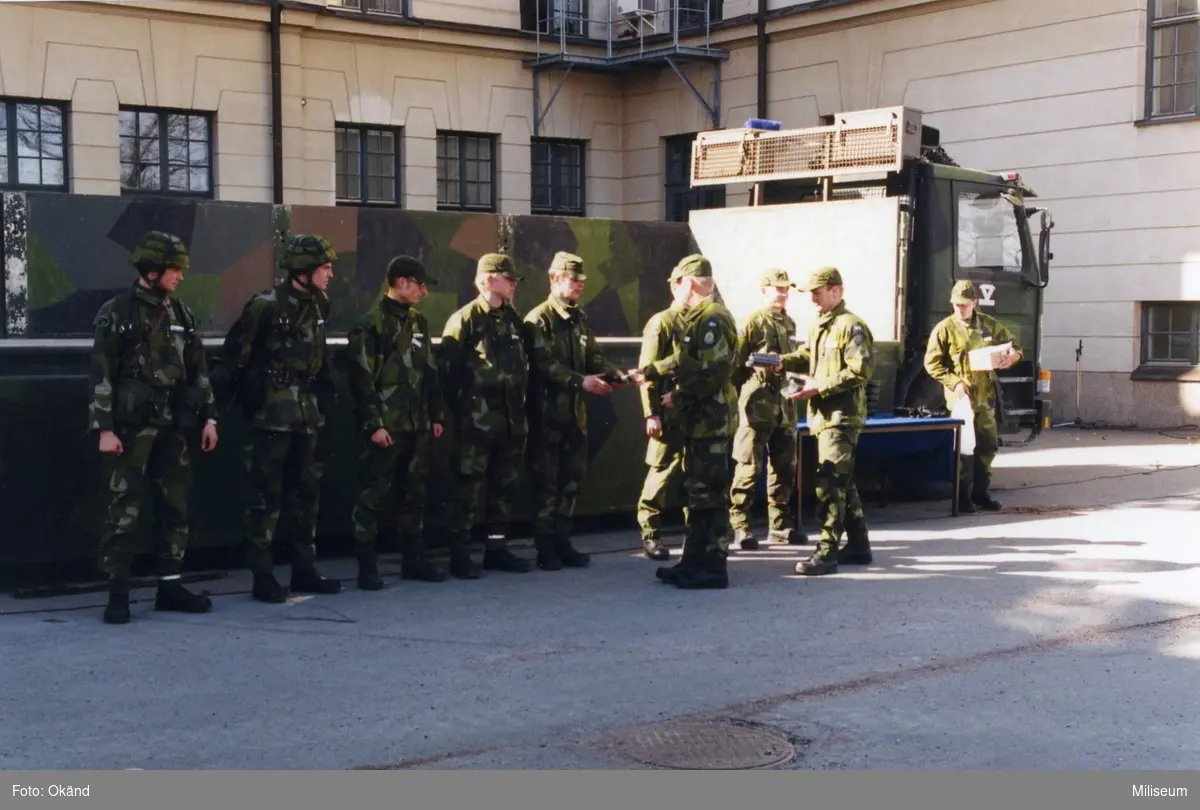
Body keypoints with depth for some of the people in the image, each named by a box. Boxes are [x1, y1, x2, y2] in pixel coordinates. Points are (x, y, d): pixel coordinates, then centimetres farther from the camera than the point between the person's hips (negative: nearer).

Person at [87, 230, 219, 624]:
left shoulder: (182, 314, 11)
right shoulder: (116, 313, -5)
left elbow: (198, 370, 15)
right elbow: (100, 375, -8)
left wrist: (208, 417, 8)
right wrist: (104, 428, -14)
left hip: (173, 425, 6)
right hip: (130, 426, -6)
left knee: (176, 506, 8)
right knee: (124, 511, -4)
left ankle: (170, 586, 17)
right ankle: (118, 594, 1)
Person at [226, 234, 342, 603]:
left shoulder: (317, 305, 9)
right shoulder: (266, 305, -12)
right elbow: (237, 352, -9)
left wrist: (322, 389, 12)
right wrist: (252, 393, -7)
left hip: (307, 413, 8)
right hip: (274, 414, -7)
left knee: (307, 492, 12)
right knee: (267, 494, -4)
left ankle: (305, 570, 22)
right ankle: (262, 577, 2)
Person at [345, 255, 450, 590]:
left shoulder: (418, 322, 14)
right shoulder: (371, 324, -9)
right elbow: (362, 379, -13)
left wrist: (436, 415, 15)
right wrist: (373, 423, -17)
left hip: (416, 425, 7)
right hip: (385, 426, -7)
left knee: (413, 492, 12)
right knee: (374, 495, -3)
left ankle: (414, 559, 22)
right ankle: (367, 567, 2)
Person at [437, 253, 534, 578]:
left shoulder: (514, 319, 13)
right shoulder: (464, 320, -8)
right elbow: (446, 369, -10)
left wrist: (520, 405, 12)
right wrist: (461, 408, -7)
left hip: (511, 421, 7)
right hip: (476, 421, -7)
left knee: (505, 486, 11)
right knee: (468, 488, -3)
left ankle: (497, 548, 21)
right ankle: (460, 554, 3)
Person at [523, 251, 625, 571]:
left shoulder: (579, 319, 13)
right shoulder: (538, 320, -10)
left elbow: (594, 358, 11)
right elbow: (545, 365, -20)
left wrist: (616, 374, -9)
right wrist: (581, 382, -28)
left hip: (575, 412, 7)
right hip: (547, 412, -7)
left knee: (571, 479, 11)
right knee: (546, 481, -1)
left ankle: (562, 542, 21)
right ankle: (545, 548, 7)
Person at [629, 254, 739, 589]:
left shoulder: (713, 319, -16)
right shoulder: (697, 319, 17)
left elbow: (712, 373, -23)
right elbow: (683, 362, 23)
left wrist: (678, 398, -15)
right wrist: (648, 372, 16)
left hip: (709, 421, -10)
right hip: (696, 421, 10)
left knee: (709, 494, -6)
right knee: (695, 492, 14)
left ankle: (713, 567, -1)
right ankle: (694, 561, 21)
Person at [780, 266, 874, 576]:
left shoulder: (851, 326, -12)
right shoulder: (818, 325, 16)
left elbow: (859, 370, -19)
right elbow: (808, 357, 19)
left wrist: (819, 387, -20)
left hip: (841, 416, -9)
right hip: (824, 414, 9)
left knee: (829, 482, -13)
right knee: (843, 482, 14)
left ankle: (827, 552, -12)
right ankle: (858, 546, 23)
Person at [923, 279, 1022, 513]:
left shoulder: (989, 324, 6)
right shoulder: (945, 328, -5)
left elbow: (1012, 344, 14)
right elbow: (932, 363, -5)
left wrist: (1012, 355, -11)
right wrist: (954, 382, -16)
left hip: (985, 396, 4)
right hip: (960, 396, -4)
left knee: (988, 445, 9)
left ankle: (980, 492, 20)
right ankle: (963, 496, 5)